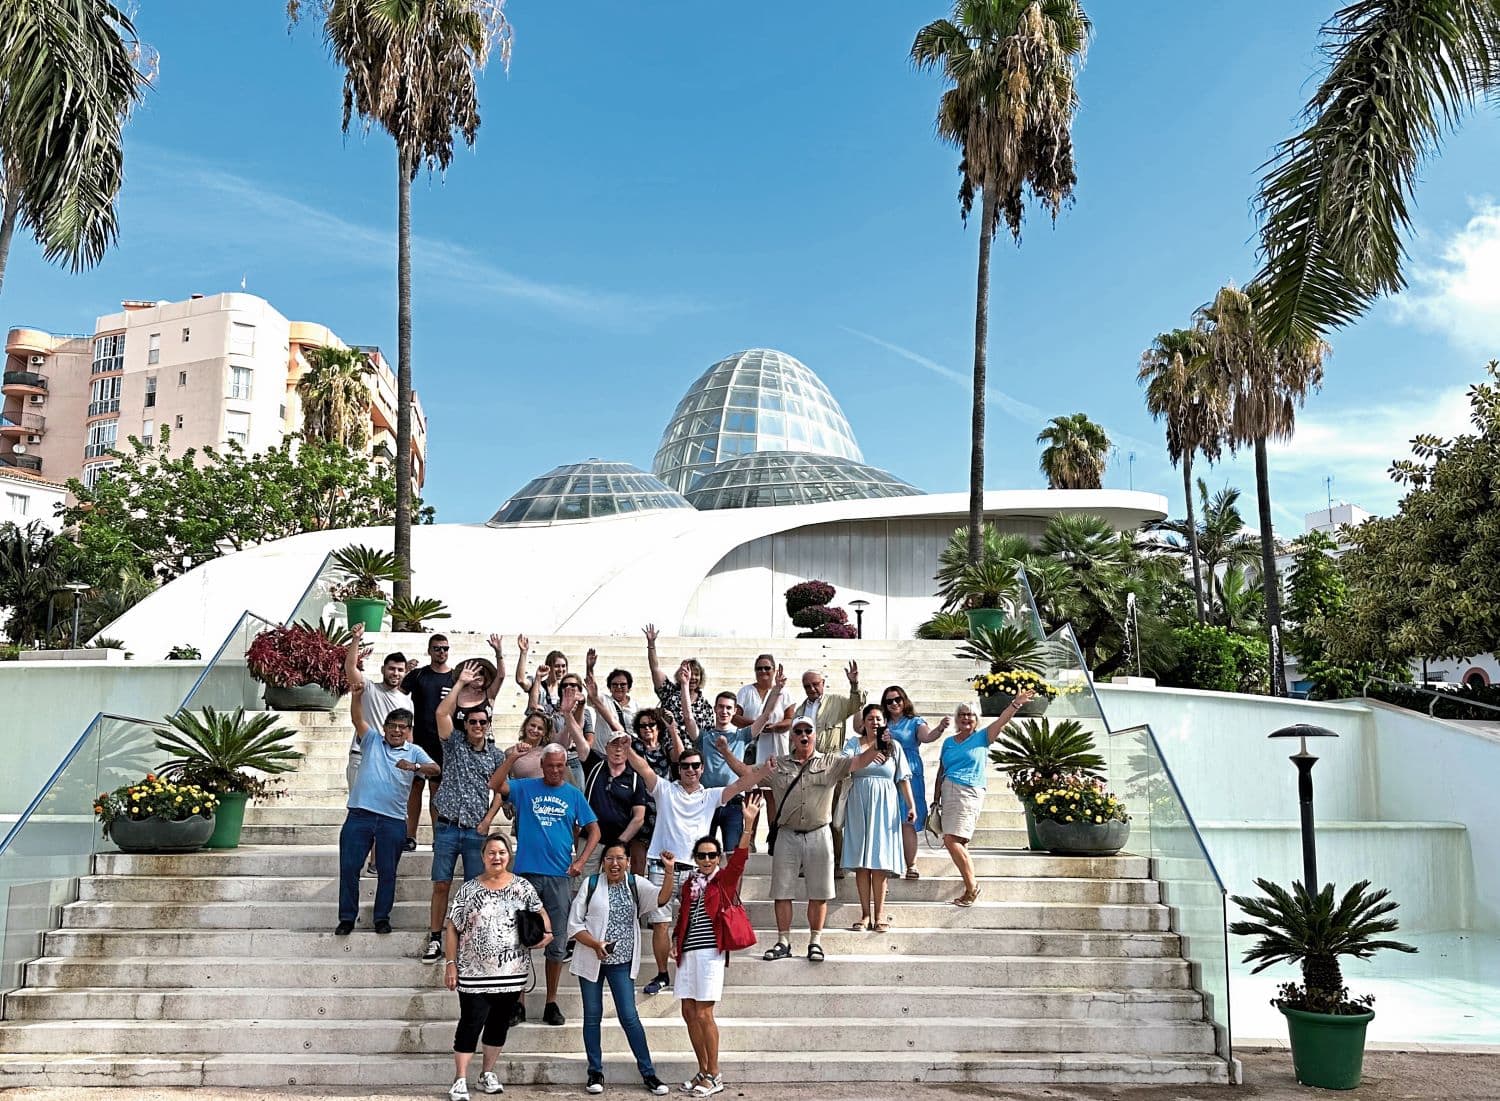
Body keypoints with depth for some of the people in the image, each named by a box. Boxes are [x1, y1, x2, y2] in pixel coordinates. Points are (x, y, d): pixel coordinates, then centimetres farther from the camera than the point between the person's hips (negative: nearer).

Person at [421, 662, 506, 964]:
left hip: (477, 831, 1)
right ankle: (435, 939, 11)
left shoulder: (496, 756, 8)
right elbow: (442, 713, -8)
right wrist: (461, 683, -8)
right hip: (447, 827, 0)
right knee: (441, 884, 0)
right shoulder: (454, 746, 4)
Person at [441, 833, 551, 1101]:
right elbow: (451, 928, -1)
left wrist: (547, 932, -13)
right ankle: (460, 1079, 7)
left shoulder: (523, 887, 3)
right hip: (475, 972, -3)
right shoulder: (469, 890, -2)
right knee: (471, 1023, -3)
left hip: (512, 973, 3)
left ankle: (488, 1072, 28)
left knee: (500, 1023, 12)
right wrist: (450, 964, -7)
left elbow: (541, 913, 9)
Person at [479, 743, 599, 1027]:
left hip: (560, 876, 1)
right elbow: (494, 785, -9)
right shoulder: (526, 788, 5)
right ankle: (518, 1003, 11)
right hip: (527, 873, -1)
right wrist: (511, 758, -18)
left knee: (557, 944, 5)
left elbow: (594, 830, 9)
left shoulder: (574, 795, 7)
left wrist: (581, 860, -2)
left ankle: (551, 1004, 17)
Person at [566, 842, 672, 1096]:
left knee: (629, 1016, -1)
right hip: (591, 960, 0)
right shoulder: (591, 884, -4)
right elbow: (574, 924, -4)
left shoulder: (636, 884, -1)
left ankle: (648, 1073, 8)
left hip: (621, 962, 0)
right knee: (592, 1016, 8)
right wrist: (596, 944, -19)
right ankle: (596, 1072, 21)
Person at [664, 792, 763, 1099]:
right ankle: (703, 1071, 20)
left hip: (710, 952, -6)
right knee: (689, 1012, 7)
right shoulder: (689, 883, 13)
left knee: (703, 1014, -7)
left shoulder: (724, 878, -1)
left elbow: (740, 857, -18)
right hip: (688, 952, 6)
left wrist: (748, 824, -29)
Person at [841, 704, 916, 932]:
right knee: (861, 862, -2)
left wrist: (911, 805, -2)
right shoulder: (853, 743, 8)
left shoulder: (893, 746, 10)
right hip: (859, 806, 0)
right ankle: (865, 913, 2)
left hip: (884, 807, 0)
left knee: (880, 861, -3)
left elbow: (903, 778, 7)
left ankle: (879, 913, 1)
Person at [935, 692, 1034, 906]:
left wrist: (1016, 703, -22)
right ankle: (970, 887, 9)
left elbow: (1002, 721, -8)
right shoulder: (949, 742, 16)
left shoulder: (982, 738, 4)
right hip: (949, 791, 6)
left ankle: (972, 886, -7)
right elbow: (942, 770, 20)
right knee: (958, 842, 3)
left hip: (969, 793, -6)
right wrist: (936, 796, 17)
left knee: (952, 839, -16)